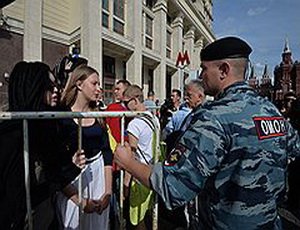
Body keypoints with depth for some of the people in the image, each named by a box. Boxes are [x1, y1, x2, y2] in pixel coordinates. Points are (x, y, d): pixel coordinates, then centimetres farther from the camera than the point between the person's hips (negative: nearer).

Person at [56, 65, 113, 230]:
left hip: (99, 177, 5)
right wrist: (78, 200, -13)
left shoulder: (98, 116, 3)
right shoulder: (60, 117, -12)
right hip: (70, 183, -4)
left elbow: (106, 153, 2)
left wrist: (108, 191, -4)